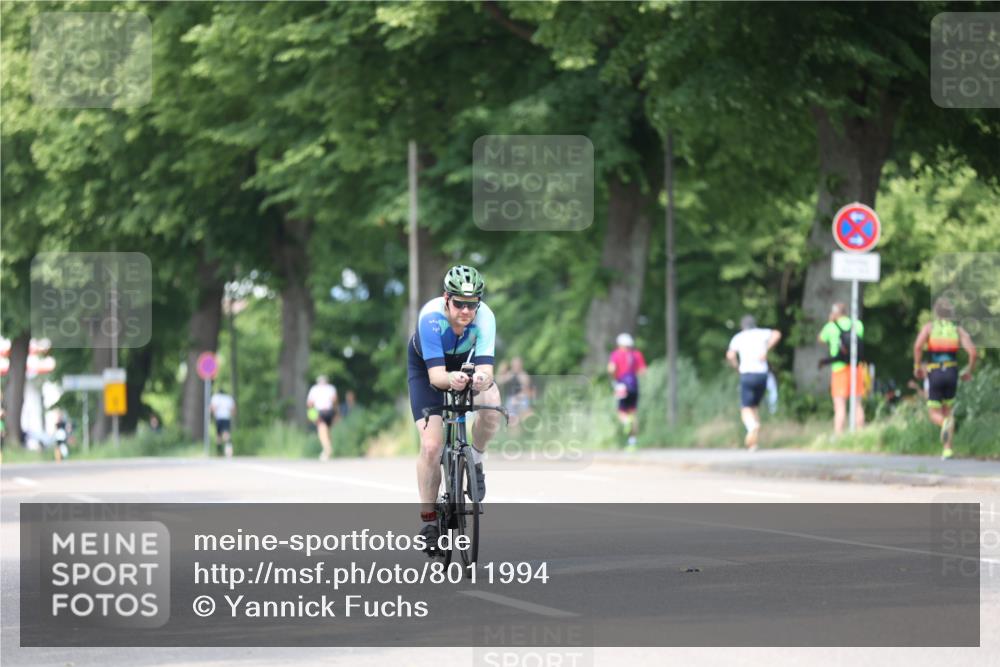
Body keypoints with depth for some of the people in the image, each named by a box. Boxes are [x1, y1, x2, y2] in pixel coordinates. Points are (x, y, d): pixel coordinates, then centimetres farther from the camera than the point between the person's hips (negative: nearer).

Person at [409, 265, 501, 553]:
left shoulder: (484, 318, -32)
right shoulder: (431, 317, -37)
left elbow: (485, 368, -42)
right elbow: (435, 374, -42)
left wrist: (482, 379, -65)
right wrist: (450, 379, -65)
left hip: (465, 362, 2)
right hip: (426, 366, -2)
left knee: (491, 405, -31)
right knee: (431, 445, -15)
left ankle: (475, 460, -2)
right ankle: (428, 519, 1)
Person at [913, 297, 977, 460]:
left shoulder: (929, 327, 7)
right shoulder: (959, 331, 10)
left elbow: (918, 345, -13)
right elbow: (972, 351, -5)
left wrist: (917, 366, 0)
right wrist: (969, 371, 12)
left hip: (934, 374, -2)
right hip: (952, 372, 2)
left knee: (935, 415, 7)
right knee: (947, 410, 22)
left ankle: (945, 423, -32)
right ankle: (947, 449, 10)